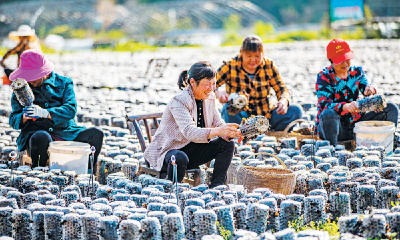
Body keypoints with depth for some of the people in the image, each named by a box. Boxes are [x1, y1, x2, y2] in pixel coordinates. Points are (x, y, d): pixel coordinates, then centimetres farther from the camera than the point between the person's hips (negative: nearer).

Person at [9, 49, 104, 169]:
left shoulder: (64, 83, 9)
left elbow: (71, 110, -8)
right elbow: (13, 120, 9)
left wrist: (46, 113, -25)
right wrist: (23, 118, -17)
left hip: (66, 133, 2)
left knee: (96, 134, -21)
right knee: (41, 137, -39)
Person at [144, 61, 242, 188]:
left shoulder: (209, 98, 2)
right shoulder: (179, 101, -23)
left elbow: (219, 124, 0)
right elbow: (189, 132, -37)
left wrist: (234, 133, -25)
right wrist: (218, 131, -51)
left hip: (192, 151, 8)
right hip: (167, 151, -8)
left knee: (227, 144, -10)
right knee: (180, 159, -41)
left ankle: (215, 188, -9)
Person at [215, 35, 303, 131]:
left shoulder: (269, 65, 1)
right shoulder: (230, 67, -7)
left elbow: (281, 89, 5)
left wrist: (284, 101, -19)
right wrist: (217, 93, -36)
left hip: (266, 115, 3)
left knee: (295, 110, -16)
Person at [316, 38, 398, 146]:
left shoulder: (357, 72, 8)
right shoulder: (324, 77, -10)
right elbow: (324, 104, -23)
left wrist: (369, 89, -33)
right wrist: (345, 107, -42)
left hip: (355, 123, 5)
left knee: (391, 109, -5)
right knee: (328, 114, -41)